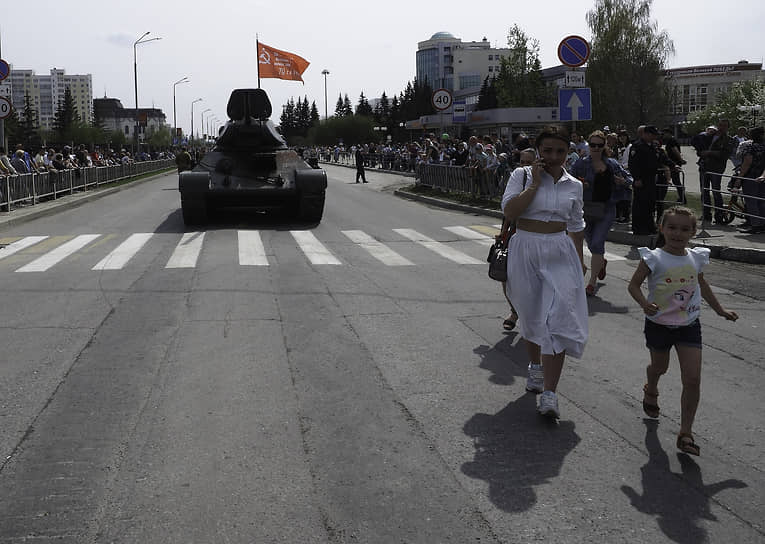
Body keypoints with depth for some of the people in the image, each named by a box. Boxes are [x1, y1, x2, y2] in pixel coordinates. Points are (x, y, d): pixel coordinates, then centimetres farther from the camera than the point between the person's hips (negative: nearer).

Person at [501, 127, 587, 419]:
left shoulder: (574, 185, 8)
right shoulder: (522, 175, -2)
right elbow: (509, 211, -16)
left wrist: (579, 260, 19)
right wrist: (535, 183, -15)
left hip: (560, 255, 1)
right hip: (526, 251, -1)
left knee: (559, 320, -11)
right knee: (531, 316, 13)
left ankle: (549, 393, -13)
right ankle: (536, 366, 41)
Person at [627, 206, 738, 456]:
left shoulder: (696, 257, -1)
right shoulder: (654, 258, -14)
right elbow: (634, 285, -11)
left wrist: (720, 310, 24)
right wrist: (645, 304, -30)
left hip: (689, 325, 2)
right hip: (659, 324, -2)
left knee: (693, 380, -7)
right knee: (660, 367, 21)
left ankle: (686, 433, 2)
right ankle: (651, 391, 58)